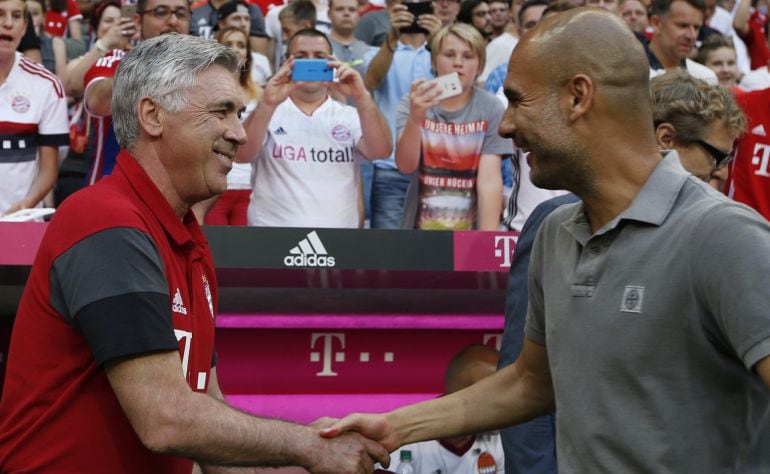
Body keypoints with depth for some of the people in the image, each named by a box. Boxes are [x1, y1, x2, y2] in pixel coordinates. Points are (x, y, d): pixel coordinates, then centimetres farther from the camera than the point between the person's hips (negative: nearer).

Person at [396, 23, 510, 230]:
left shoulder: (491, 109, -6)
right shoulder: (412, 104, -2)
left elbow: (489, 180, -12)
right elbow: (406, 166, -15)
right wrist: (415, 118, -30)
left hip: (472, 229, -1)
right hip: (421, 228, 1)